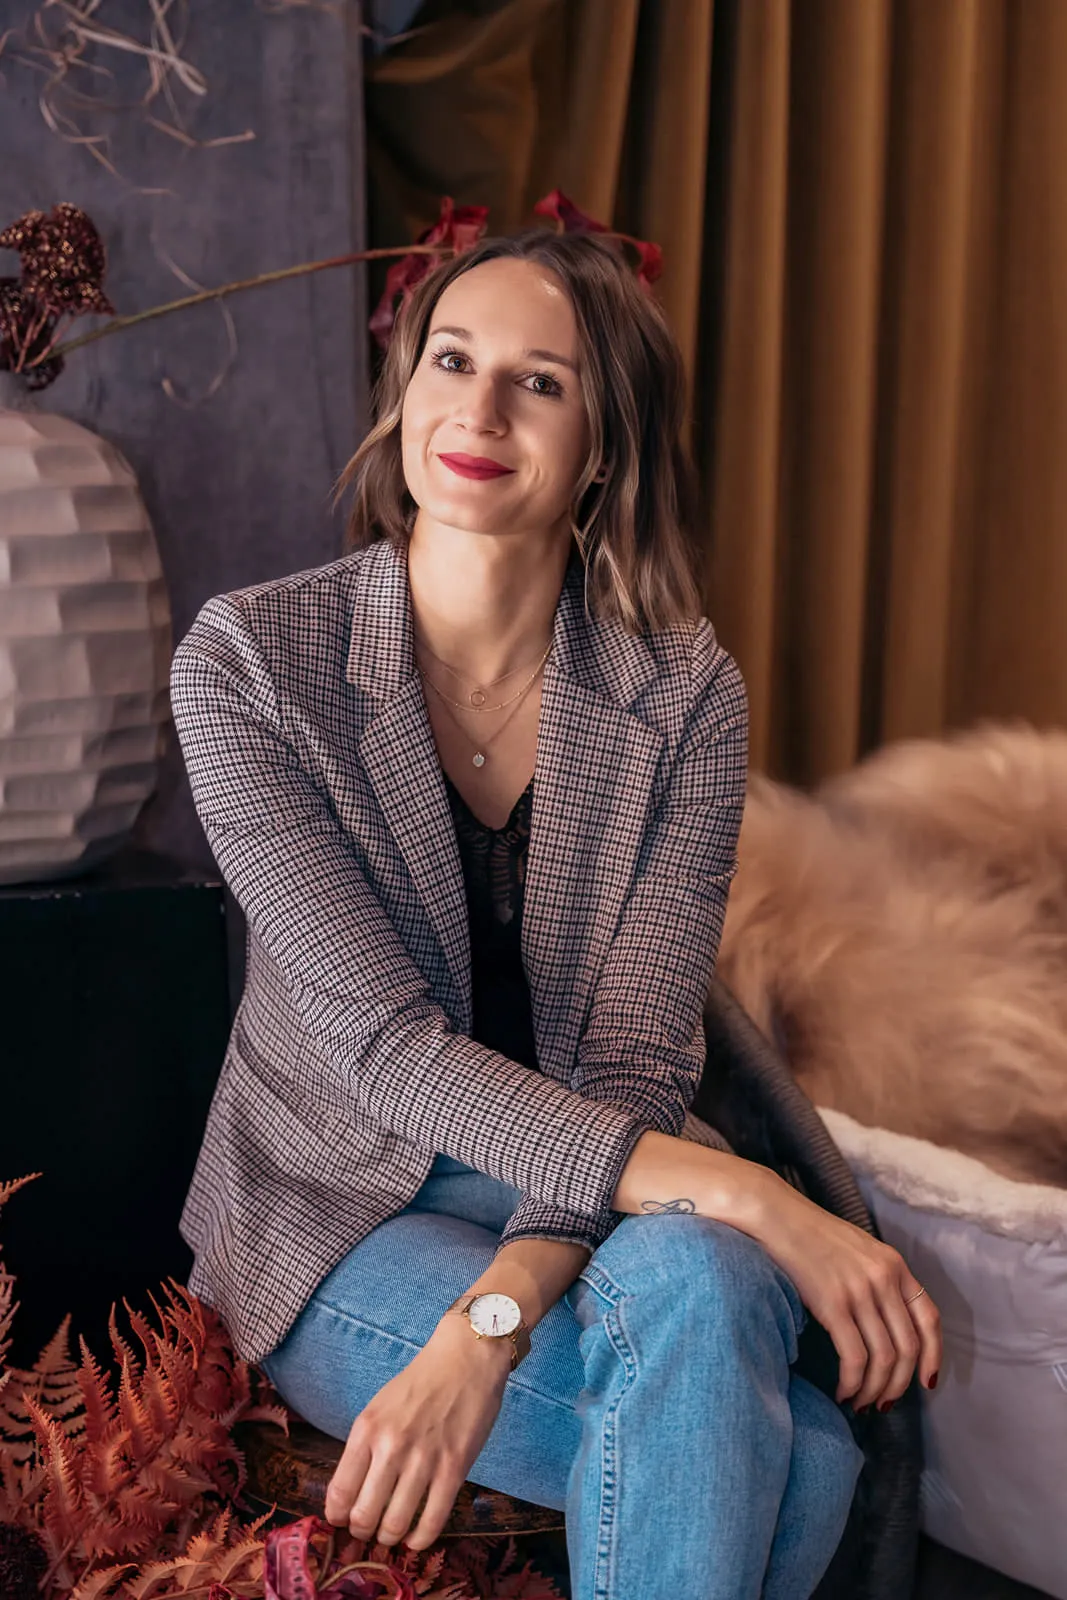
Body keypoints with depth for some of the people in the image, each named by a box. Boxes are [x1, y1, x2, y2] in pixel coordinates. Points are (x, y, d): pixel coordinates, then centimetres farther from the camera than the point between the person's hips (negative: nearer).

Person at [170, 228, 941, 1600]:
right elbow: (384, 1040, -20)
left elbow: (634, 1062, -13)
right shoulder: (247, 659, -13)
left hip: (587, 1203, 3)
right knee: (790, 1454, -28)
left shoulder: (683, 690, -7)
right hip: (340, 1215, -2)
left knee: (695, 1283, -34)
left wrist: (492, 1321, -32)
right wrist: (742, 1193, -30)